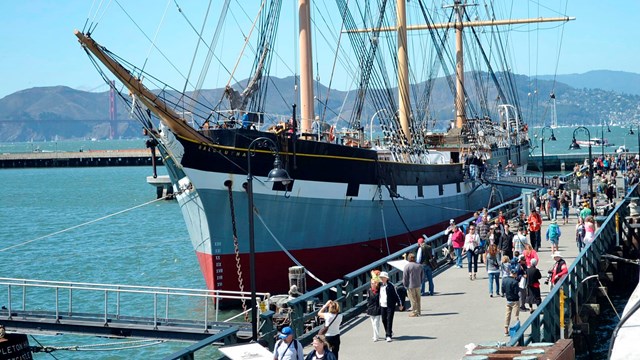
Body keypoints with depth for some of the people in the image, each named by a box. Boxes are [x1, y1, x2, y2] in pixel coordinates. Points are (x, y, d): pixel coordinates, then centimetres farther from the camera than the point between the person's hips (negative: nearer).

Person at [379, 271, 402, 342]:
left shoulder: (390, 286, -10)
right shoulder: (380, 286, 5)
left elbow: (395, 295, -6)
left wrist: (400, 304, -4)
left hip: (390, 306, -5)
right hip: (382, 305, 5)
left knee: (389, 320, -6)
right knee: (384, 320, 11)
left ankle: (388, 336, -5)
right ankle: (388, 332, 33)